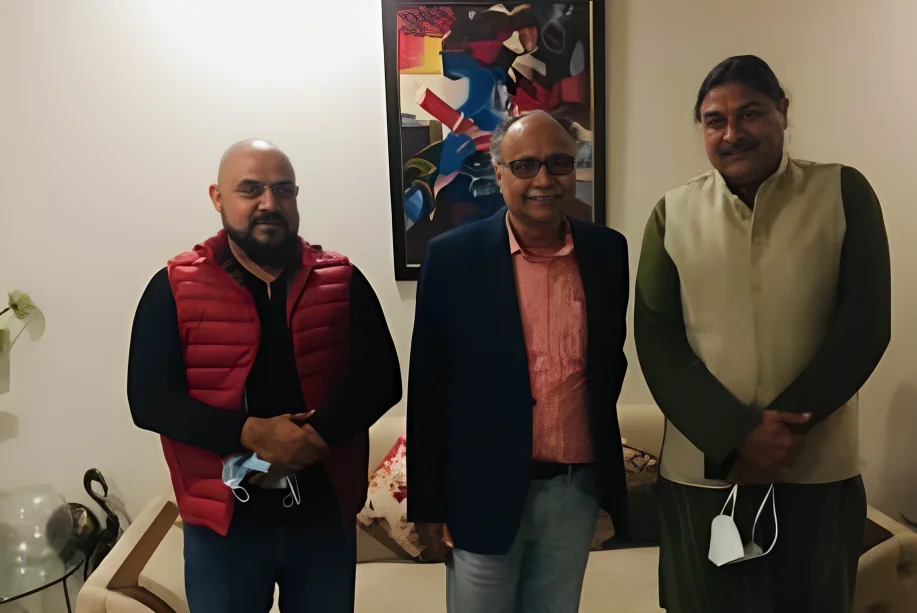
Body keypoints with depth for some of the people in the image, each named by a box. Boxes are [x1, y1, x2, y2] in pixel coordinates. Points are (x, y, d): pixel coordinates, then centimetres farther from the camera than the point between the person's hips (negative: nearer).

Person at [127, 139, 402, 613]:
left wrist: (317, 434, -19)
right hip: (223, 521, -1)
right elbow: (148, 399, -9)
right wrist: (250, 434, -21)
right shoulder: (175, 288, -4)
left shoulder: (342, 282, 0)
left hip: (325, 513, 2)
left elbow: (380, 378, -4)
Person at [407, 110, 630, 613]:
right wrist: (428, 504, -5)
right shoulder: (452, 256, -10)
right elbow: (427, 389, -7)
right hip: (484, 492, -2)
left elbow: (611, 357, 10)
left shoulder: (607, 251, -1)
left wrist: (604, 476, 11)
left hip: (576, 490, 3)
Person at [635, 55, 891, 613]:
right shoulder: (674, 213, 2)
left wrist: (786, 430, -13)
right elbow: (655, 339, -4)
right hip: (702, 473, 1)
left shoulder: (844, 193, 1)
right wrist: (737, 433, -14)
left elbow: (865, 323, -5)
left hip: (819, 473, 0)